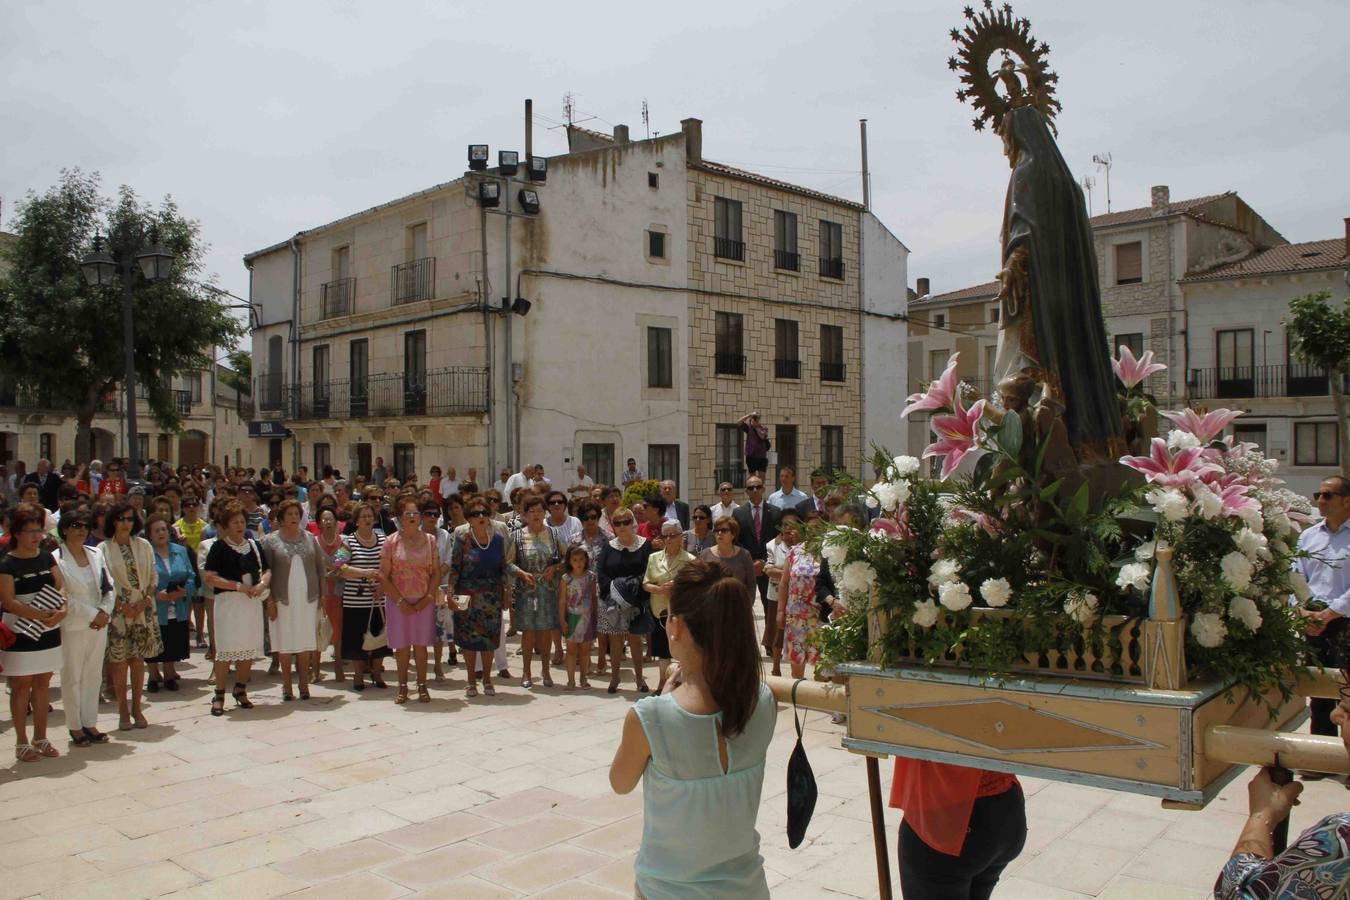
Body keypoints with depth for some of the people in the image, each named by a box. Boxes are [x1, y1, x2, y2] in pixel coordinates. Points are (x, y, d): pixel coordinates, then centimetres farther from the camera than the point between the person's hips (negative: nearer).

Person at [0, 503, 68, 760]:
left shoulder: (47, 558, 9)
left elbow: (61, 585, 3)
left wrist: (64, 608, -17)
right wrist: (41, 615, -24)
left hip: (48, 633, 5)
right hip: (21, 635, -5)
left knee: (42, 684, 11)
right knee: (22, 686, 2)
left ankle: (41, 739, 20)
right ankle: (22, 743, 11)